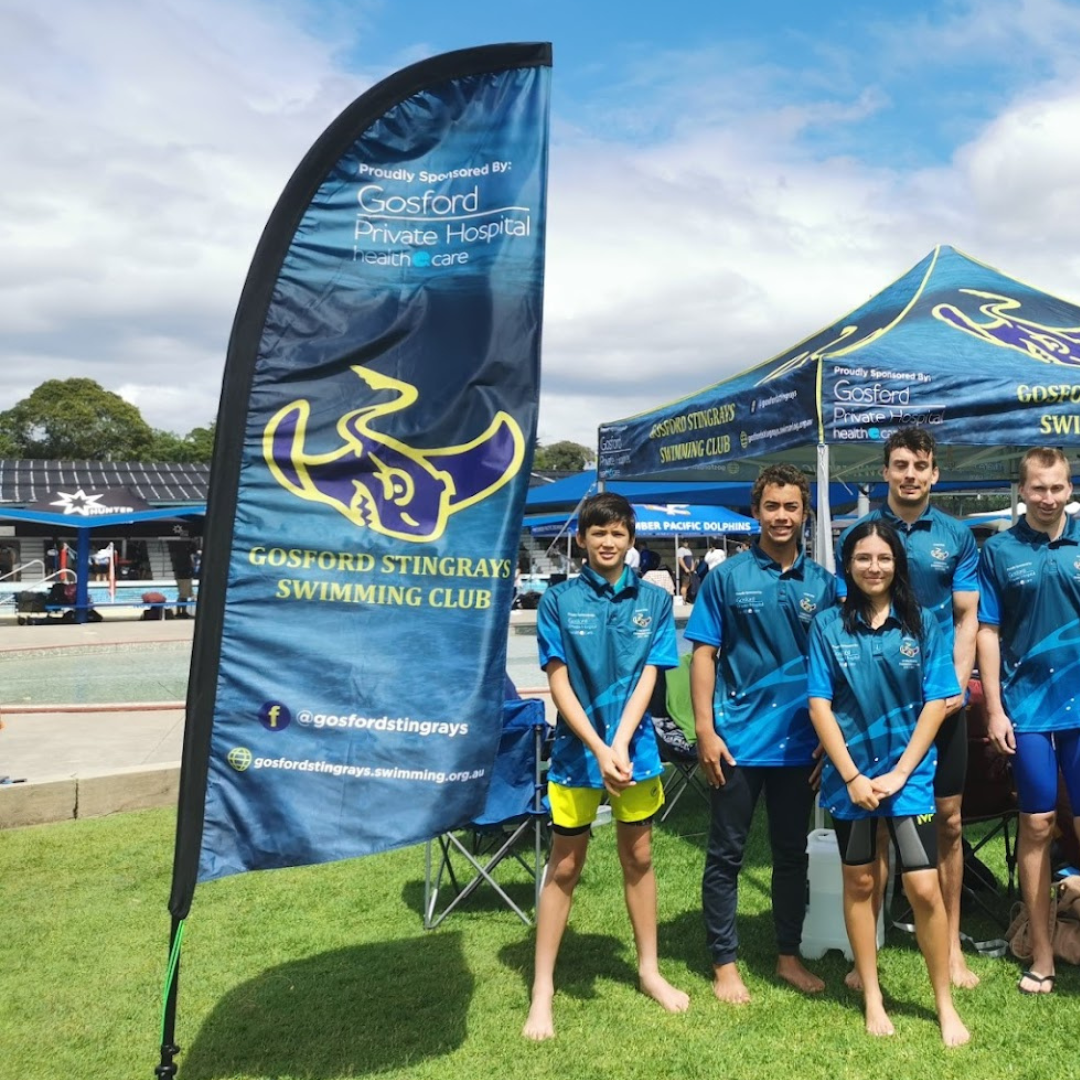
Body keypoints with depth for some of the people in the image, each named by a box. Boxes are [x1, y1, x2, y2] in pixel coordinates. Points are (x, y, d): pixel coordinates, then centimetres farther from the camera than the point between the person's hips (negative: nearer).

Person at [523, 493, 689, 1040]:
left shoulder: (654, 601, 1)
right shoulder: (558, 600, -5)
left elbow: (647, 679, -5)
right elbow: (559, 683, -9)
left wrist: (620, 745, -16)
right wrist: (600, 749, -17)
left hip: (635, 748, 2)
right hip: (576, 750, -2)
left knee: (639, 858, 16)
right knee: (564, 867, 7)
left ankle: (649, 969, 33)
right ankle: (542, 991, 17)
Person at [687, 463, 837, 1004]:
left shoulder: (823, 583, 4)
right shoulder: (727, 577, -3)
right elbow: (704, 656, -3)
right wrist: (705, 730, -9)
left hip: (800, 741, 3)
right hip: (737, 739, -2)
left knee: (792, 852, 15)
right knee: (725, 854, 6)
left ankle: (788, 954, 31)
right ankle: (724, 963, 20)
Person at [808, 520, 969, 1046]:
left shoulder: (922, 622, -2)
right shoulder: (828, 625, -3)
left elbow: (936, 702, -3)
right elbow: (819, 705, -5)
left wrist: (899, 773, -9)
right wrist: (852, 776, -10)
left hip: (909, 772, 0)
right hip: (850, 774, 1)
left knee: (923, 887, -4)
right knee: (860, 882, 11)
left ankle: (945, 1004, 15)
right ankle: (872, 998, 25)